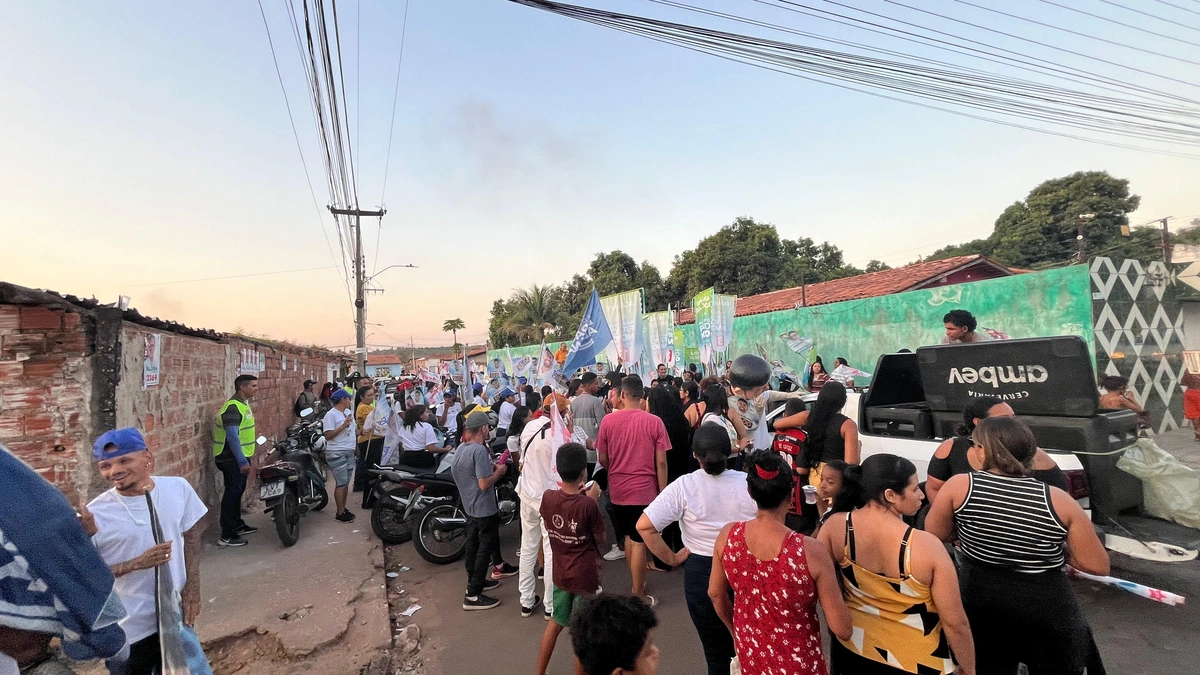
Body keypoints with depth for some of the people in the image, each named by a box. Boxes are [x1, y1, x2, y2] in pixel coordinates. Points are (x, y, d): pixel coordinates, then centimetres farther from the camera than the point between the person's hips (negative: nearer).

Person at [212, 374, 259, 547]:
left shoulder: (243, 404, 11)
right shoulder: (233, 407, -21)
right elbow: (232, 436, -27)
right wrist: (242, 461, -27)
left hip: (240, 457, 10)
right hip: (232, 459, -10)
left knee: (237, 492, 19)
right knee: (232, 493, -6)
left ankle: (238, 525, 32)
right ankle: (226, 536, 0)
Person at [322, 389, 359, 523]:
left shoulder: (348, 412, 14)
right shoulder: (331, 415, -12)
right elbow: (328, 436, -18)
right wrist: (343, 426, -24)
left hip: (349, 452, 8)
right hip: (337, 454, -8)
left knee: (346, 482, 13)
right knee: (341, 483, -6)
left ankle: (343, 508, 22)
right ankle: (340, 513, 2)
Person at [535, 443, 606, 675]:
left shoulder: (547, 498, -11)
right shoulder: (588, 505, -24)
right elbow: (601, 539, -10)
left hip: (560, 573, 5)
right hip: (585, 576, -5)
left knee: (555, 622, 25)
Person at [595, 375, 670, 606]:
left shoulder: (608, 420, -6)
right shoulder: (654, 422, -11)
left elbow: (602, 459, 1)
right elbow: (661, 462, -10)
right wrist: (663, 492, 1)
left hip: (617, 489, 3)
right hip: (644, 489, -3)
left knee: (629, 536, 22)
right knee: (639, 541, 6)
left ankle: (636, 584, 36)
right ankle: (638, 595, 17)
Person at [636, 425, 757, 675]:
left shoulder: (684, 486, -16)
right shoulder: (750, 483, -12)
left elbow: (644, 525, -19)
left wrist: (671, 558, -8)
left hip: (701, 573, -1)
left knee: (716, 652, 21)